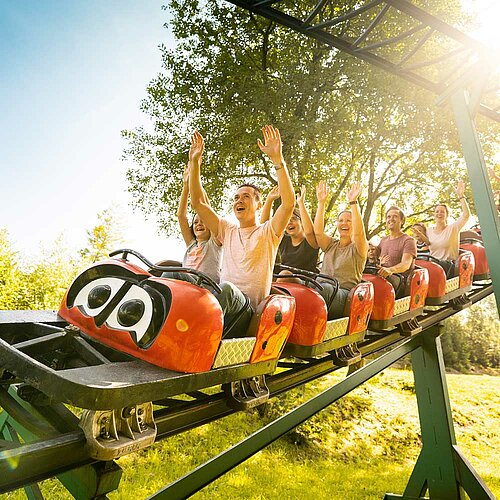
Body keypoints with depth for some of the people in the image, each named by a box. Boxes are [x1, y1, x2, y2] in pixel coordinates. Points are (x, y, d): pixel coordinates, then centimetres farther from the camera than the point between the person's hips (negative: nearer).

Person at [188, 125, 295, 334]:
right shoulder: (227, 230, 23)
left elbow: (289, 202, -8)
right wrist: (194, 162, 13)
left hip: (249, 309, -4)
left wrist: (277, 158, -13)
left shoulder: (268, 232, 10)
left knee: (225, 289, -39)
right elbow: (198, 202, 19)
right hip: (225, 299, 4)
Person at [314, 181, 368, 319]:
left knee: (324, 288, -39)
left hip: (344, 296, -3)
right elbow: (318, 231, 5)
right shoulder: (331, 245, 24)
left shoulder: (358, 248, 11)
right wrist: (321, 203, -2)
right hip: (321, 290, 4)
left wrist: (353, 202, -17)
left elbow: (359, 233, -11)